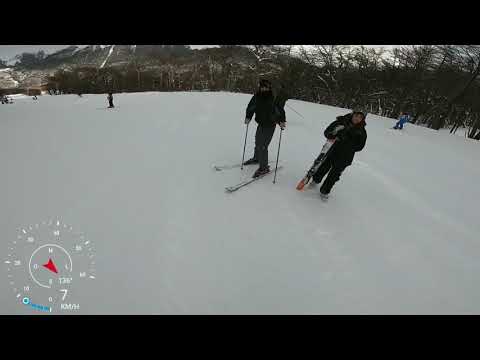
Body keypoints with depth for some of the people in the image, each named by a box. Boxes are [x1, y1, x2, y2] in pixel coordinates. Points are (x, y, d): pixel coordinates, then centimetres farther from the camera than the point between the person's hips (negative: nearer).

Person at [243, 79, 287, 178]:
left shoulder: (273, 98, -15)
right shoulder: (256, 97, -1)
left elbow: (280, 110, -15)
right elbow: (250, 107, 11)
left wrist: (282, 121, -27)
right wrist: (248, 117, 1)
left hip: (270, 125, -6)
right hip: (260, 123, 7)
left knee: (262, 145, -12)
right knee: (257, 142, 22)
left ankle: (264, 167, 0)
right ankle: (256, 158, 48)